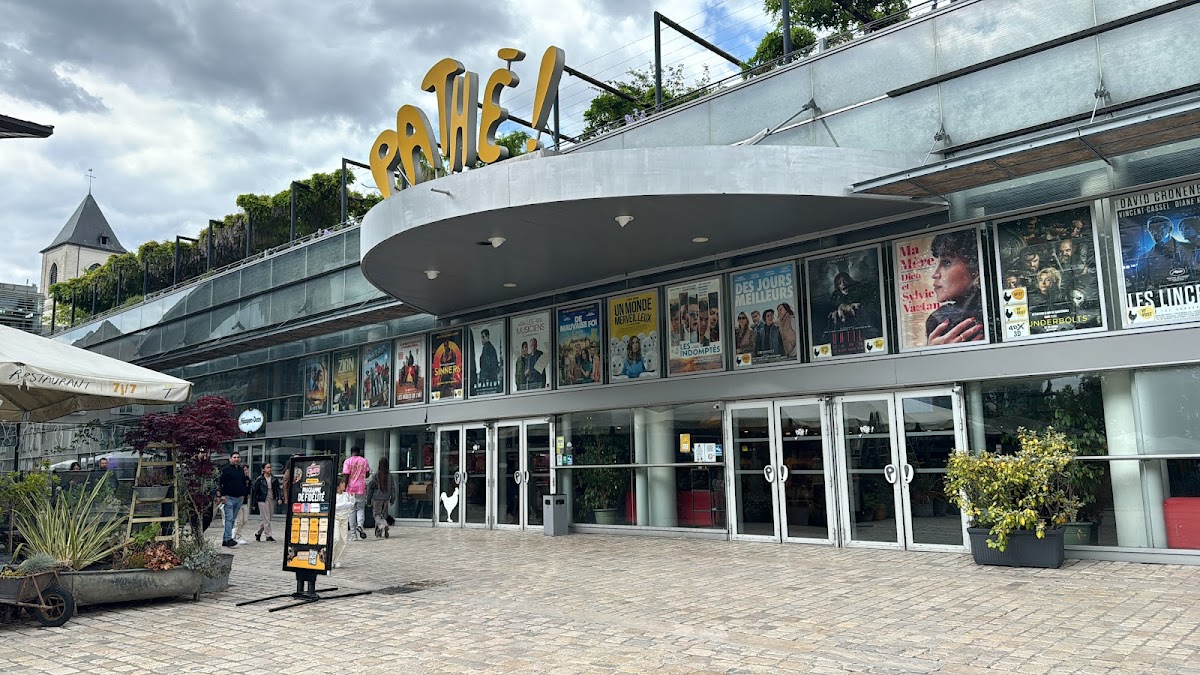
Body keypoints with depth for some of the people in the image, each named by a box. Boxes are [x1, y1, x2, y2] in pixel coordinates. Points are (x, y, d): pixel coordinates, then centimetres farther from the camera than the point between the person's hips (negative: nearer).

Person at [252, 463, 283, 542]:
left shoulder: (274, 479, 8)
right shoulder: (259, 479, -4)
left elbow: (278, 489, 8)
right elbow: (254, 489, -2)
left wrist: (279, 498, -6)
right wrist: (254, 502, -4)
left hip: (272, 500, 5)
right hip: (263, 501, -5)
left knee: (267, 519, 9)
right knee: (266, 519, -5)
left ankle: (258, 533, 25)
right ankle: (268, 536, 0)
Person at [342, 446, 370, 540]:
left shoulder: (348, 461, -2)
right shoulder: (364, 461, 6)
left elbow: (346, 476, -8)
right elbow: (368, 474, 7)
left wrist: (344, 489, -5)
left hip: (351, 488, -1)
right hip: (362, 488, 2)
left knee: (352, 510, 6)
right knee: (361, 508, 13)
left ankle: (353, 534, 5)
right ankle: (360, 524, -15)